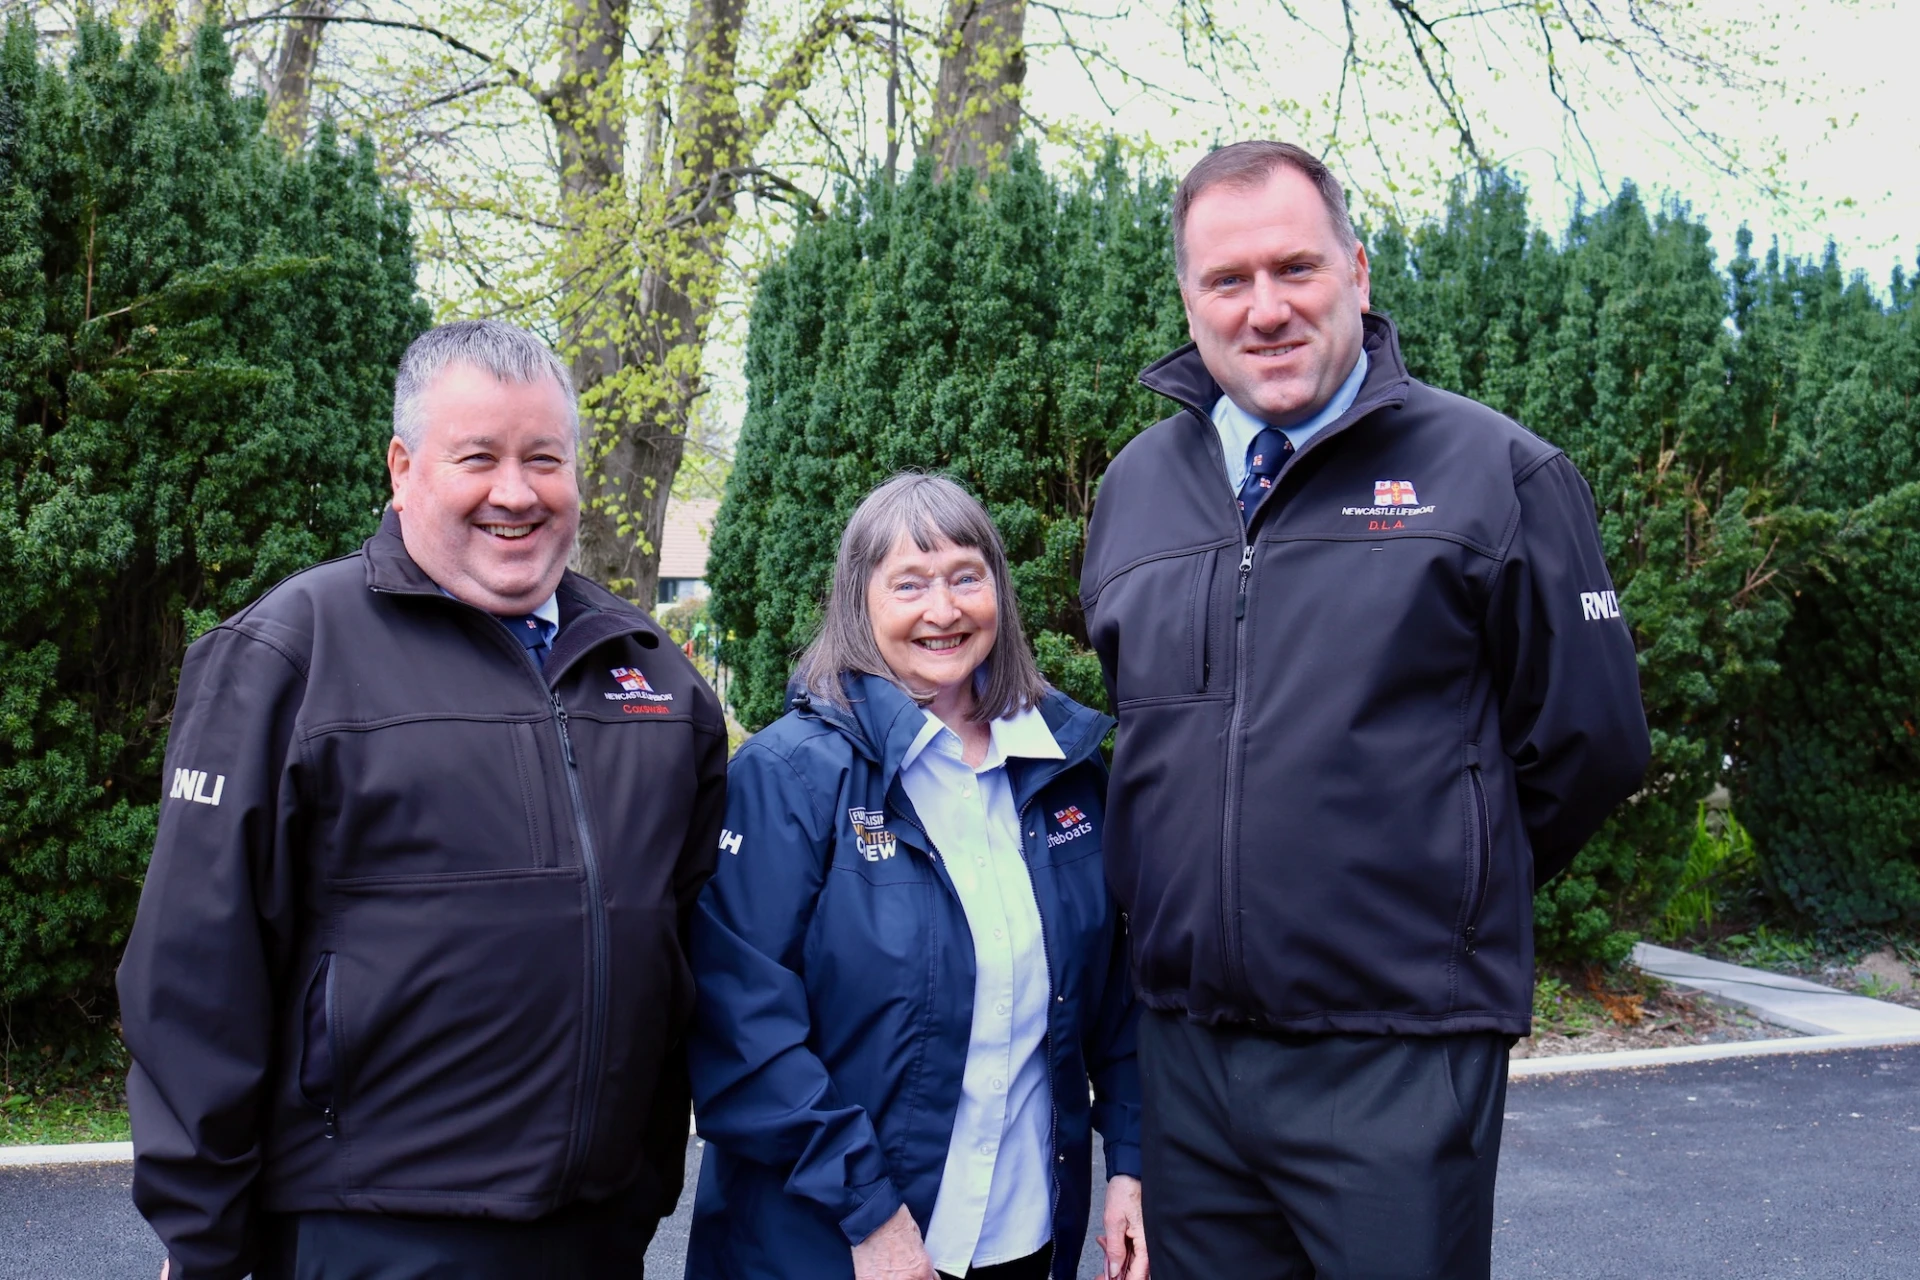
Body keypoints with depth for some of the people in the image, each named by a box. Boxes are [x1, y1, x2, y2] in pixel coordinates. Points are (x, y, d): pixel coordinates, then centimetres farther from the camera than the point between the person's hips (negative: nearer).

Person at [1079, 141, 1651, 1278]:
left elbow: (1589, 743, -1)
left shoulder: (1497, 474, -4)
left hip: (1400, 1066, -4)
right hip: (1185, 1053, 5)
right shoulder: (1137, 485, 10)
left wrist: (1450, 892, 6)